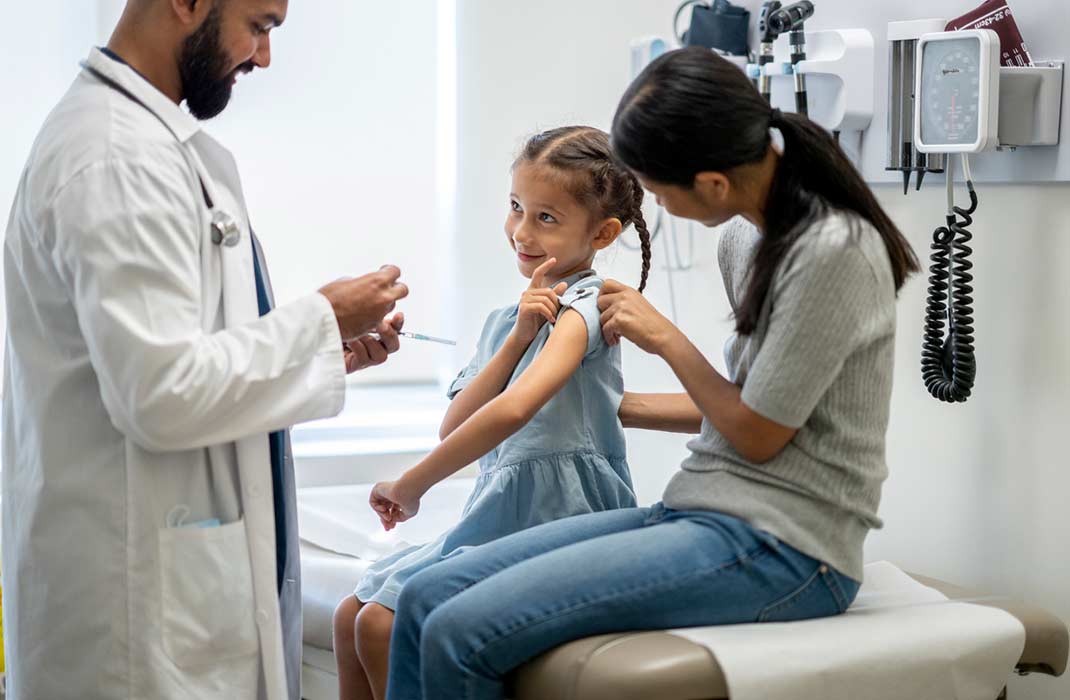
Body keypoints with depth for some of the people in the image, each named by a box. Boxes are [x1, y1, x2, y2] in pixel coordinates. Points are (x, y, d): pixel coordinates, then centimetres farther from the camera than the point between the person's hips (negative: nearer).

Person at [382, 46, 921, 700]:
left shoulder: (830, 252, -17)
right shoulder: (746, 236, 10)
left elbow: (759, 434, -12)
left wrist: (667, 338, 0)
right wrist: (614, 406, 25)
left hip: (780, 547, -9)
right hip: (705, 513, 9)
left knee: (461, 635, -22)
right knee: (427, 598, -3)